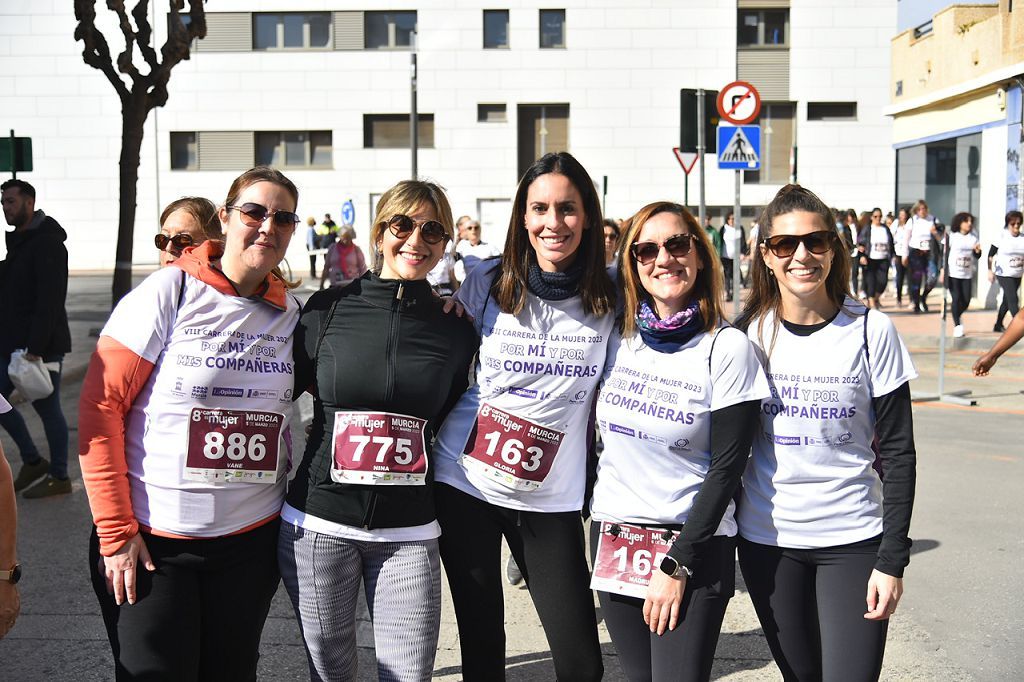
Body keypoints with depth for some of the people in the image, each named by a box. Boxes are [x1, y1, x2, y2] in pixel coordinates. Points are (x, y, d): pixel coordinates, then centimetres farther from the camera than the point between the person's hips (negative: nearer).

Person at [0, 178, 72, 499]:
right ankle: (32, 461, 23)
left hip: (41, 347, -9)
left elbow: (49, 301, -22)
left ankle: (59, 477, 13)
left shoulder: (47, 244, -16)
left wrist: (35, 348, -25)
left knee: (48, 409, 0)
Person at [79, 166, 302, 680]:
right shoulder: (169, 292, -9)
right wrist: (115, 531, -12)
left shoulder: (290, 313, 4)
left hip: (251, 541, 4)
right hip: (150, 541, -4)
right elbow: (100, 407, -10)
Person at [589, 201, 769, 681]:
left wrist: (677, 564, -13)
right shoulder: (616, 336, 2)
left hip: (694, 548, -4)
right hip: (612, 536, 4)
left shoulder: (727, 348, -10)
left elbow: (727, 466, -11)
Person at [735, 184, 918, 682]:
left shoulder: (871, 331, -6)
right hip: (766, 538, 2)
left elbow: (898, 452, -4)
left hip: (852, 540, -2)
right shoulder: (748, 332, -1)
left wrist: (892, 559, -9)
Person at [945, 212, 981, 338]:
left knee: (966, 300, 2)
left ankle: (956, 317, 30)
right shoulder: (951, 236, -5)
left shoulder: (973, 237, 5)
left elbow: (977, 256, 5)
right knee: (956, 299, -7)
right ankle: (957, 325, 4)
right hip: (953, 273, -3)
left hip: (967, 274, 3)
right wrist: (943, 271, -10)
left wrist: (978, 250, -17)